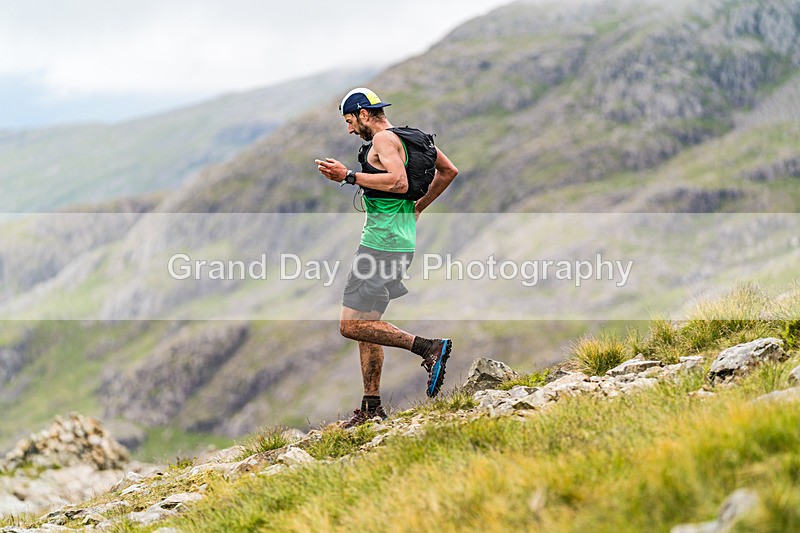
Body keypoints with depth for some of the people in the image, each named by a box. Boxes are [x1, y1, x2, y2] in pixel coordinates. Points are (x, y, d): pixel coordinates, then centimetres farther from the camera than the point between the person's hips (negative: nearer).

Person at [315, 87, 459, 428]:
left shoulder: (384, 139, -11)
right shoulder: (412, 137, 17)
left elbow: (399, 182, -27)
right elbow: (449, 171, 26)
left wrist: (348, 176, -23)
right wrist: (418, 207, 32)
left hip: (383, 242, -10)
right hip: (403, 238, 10)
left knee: (352, 326, -11)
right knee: (365, 323, 15)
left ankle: (430, 348, -18)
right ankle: (372, 406, 17)